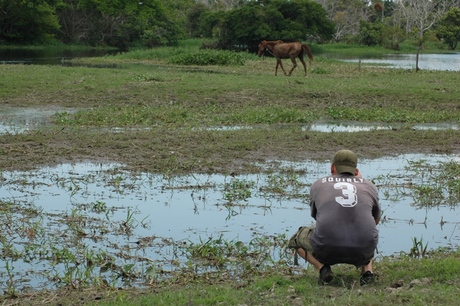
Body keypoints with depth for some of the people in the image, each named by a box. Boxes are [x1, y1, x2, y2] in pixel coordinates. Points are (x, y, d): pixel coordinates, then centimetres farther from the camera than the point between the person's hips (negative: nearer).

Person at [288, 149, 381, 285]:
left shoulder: (318, 185, 17)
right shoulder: (369, 186, 19)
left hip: (327, 249, -2)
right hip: (363, 251, 2)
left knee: (297, 239, 31)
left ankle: (322, 267, 4)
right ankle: (367, 270, 12)